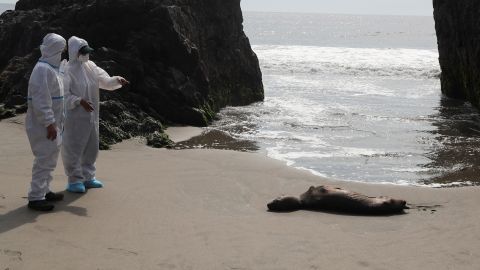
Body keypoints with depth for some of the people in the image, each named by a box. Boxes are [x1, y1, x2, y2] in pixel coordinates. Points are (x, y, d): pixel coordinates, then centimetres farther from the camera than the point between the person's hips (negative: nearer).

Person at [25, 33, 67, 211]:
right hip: (43, 125, -10)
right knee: (44, 160, -7)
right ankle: (35, 198, -2)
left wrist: (57, 121, 19)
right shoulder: (43, 69, -19)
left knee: (49, 159, 17)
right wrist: (49, 123, -24)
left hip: (53, 123, 10)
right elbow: (41, 100, -24)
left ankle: (44, 191, 28)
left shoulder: (52, 68, 13)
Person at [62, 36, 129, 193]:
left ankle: (87, 177, 29)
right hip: (74, 117, -7)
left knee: (91, 147, 15)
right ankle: (74, 180, 10)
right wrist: (80, 101, -28)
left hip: (91, 116, 8)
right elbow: (63, 94, -16)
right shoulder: (68, 70, -13)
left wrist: (117, 80, -9)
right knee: (74, 148, -1)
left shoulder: (90, 67, 8)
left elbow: (105, 81, 11)